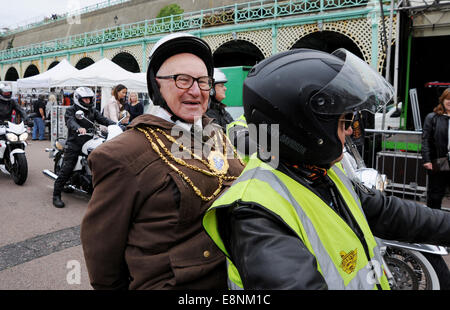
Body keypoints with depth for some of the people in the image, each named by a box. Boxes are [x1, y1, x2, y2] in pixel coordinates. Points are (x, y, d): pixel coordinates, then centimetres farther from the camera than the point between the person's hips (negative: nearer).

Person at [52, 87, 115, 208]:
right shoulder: (71, 110, 0)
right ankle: (56, 195, 1)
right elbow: (70, 122, -20)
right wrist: (79, 128, -43)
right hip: (74, 145, -5)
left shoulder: (93, 110, 17)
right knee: (66, 170, -8)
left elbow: (102, 119, 4)